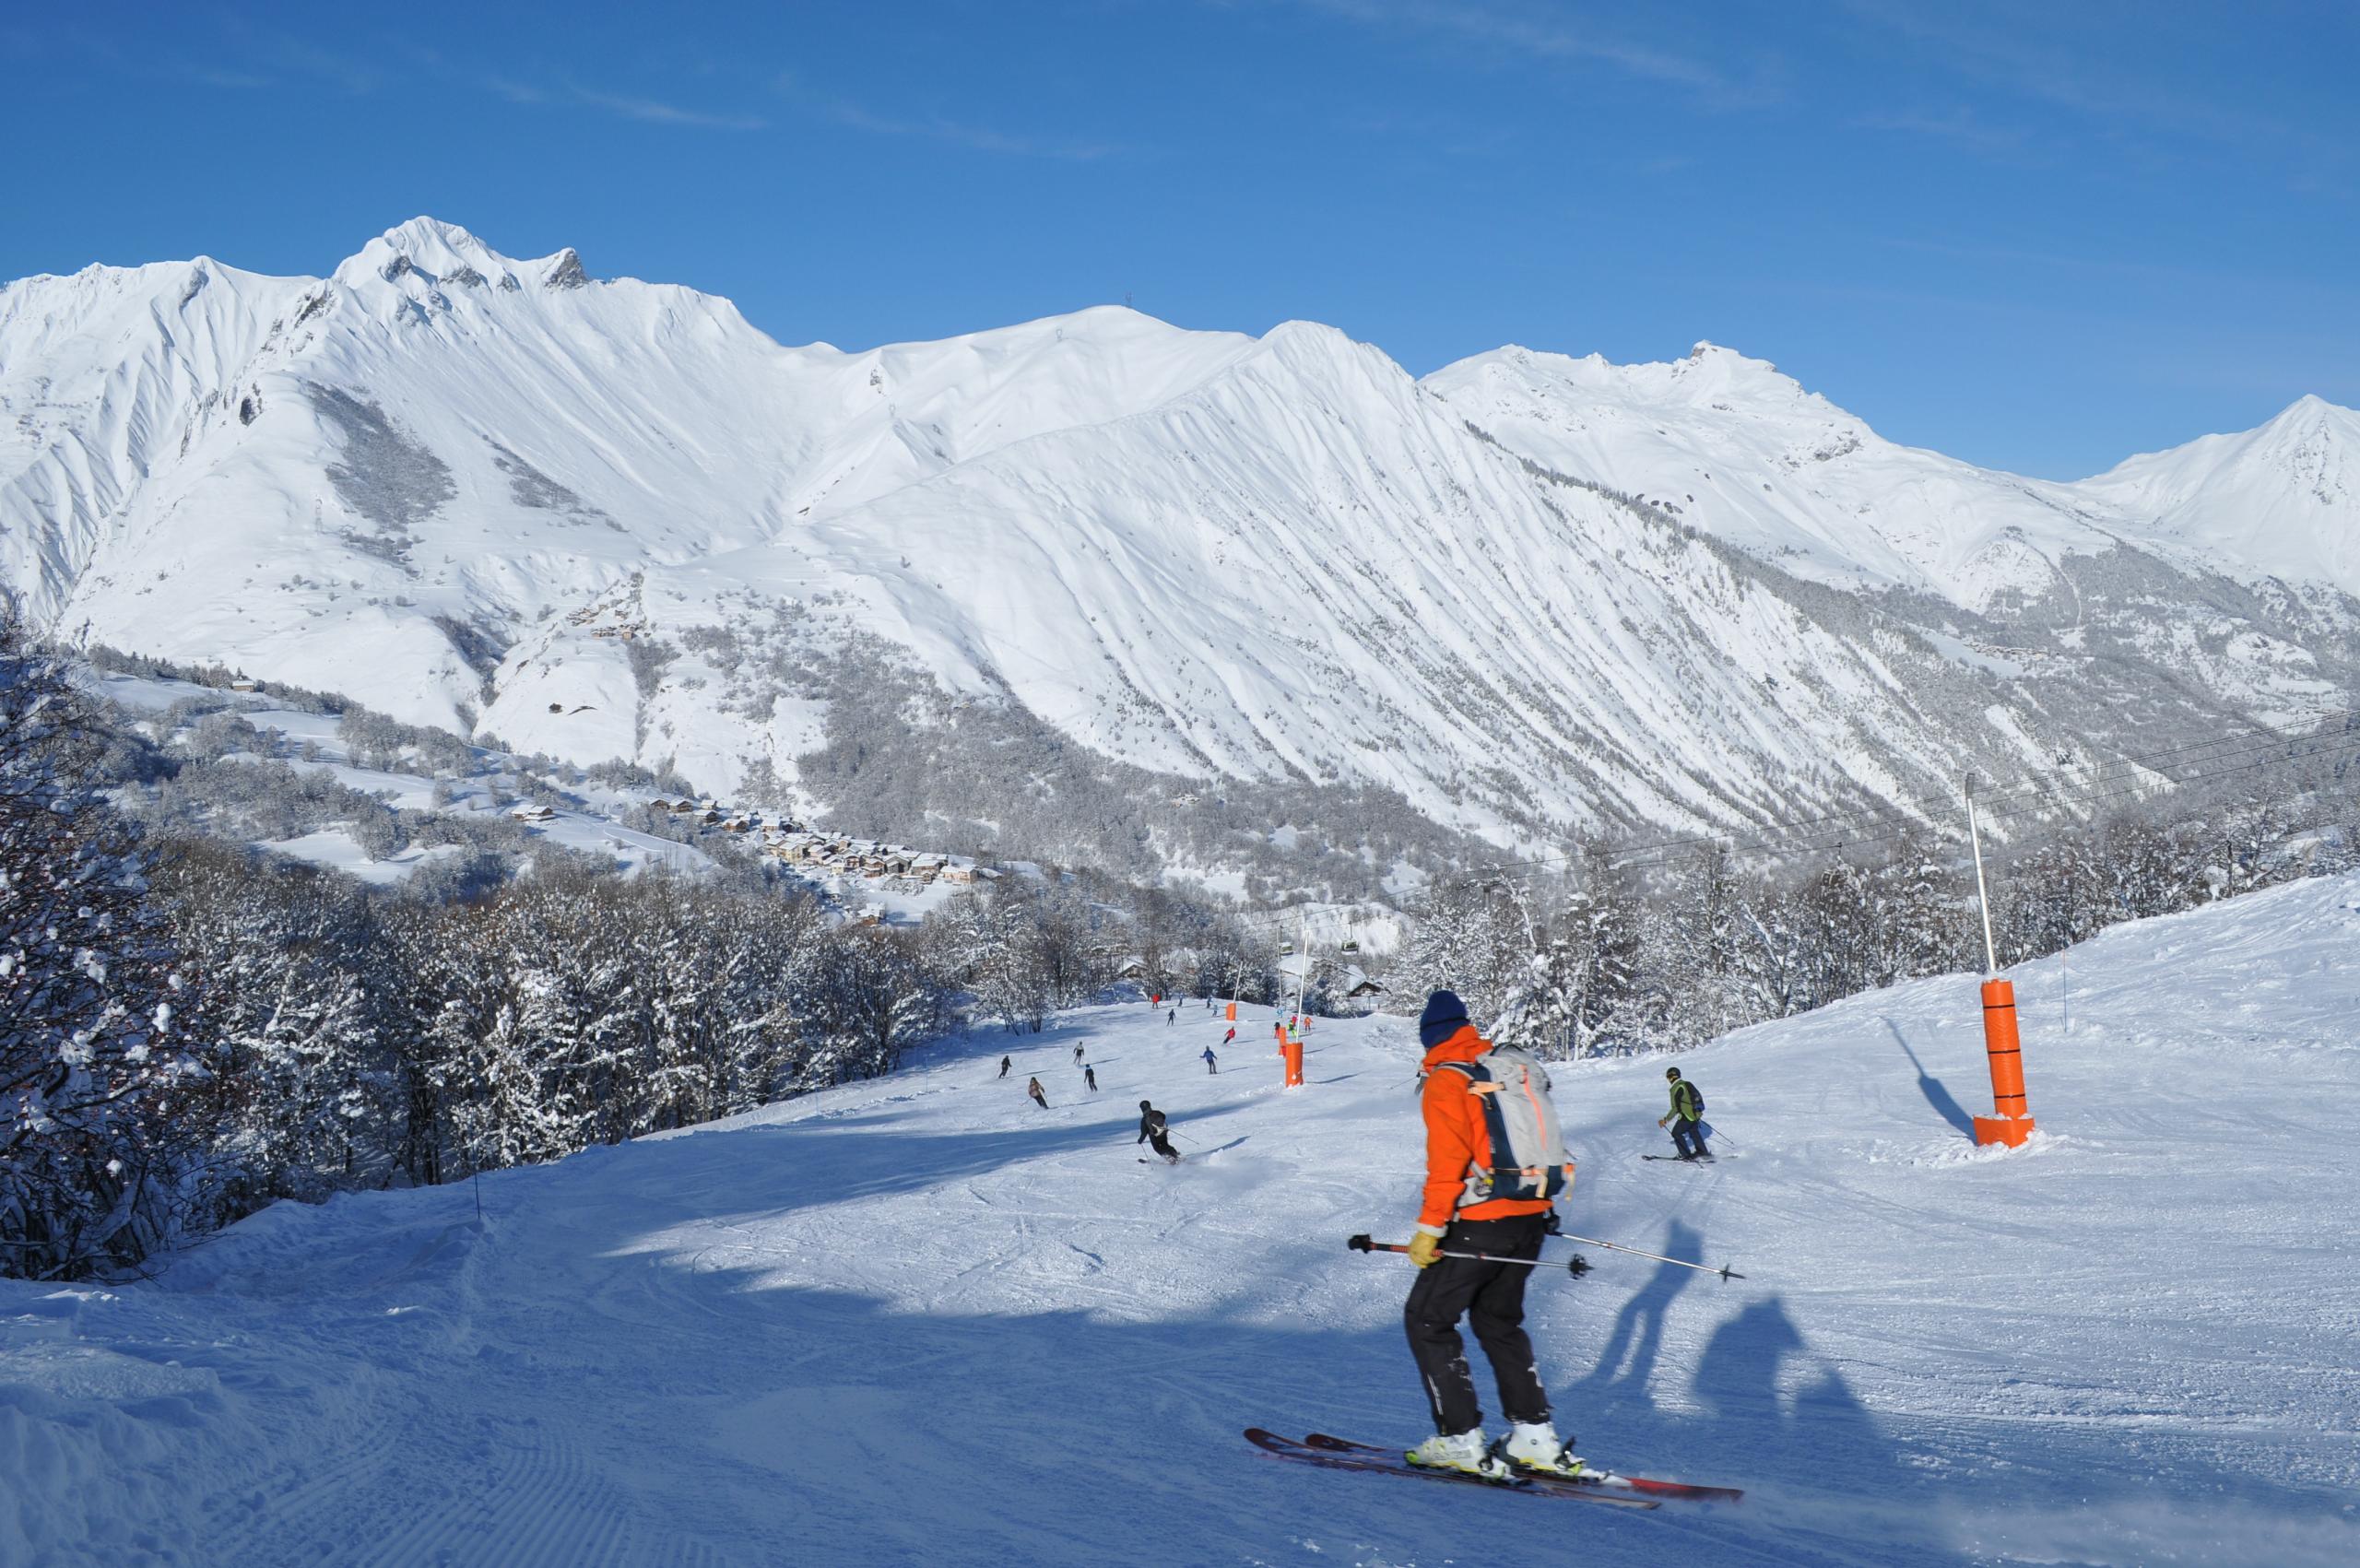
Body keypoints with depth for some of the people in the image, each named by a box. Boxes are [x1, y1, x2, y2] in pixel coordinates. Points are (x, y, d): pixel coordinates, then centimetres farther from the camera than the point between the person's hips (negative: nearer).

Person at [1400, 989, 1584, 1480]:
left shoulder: (1447, 1081, -10)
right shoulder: (1516, 1068, 11)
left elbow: (1448, 1161, -19)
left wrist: (1429, 1228, -16)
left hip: (1481, 1221, -8)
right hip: (1532, 1218, 8)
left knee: (1426, 1320, 5)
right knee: (1499, 1321, 22)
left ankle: (1461, 1442, 1)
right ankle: (1537, 1438, 18)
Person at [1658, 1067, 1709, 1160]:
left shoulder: (1675, 1089, -17)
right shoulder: (1688, 1084, 7)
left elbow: (1675, 1109, -20)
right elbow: (1699, 1098, 17)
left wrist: (1666, 1120, -11)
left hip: (1687, 1116, -8)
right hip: (1697, 1114, 8)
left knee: (1676, 1133, 10)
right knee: (1693, 1132, 28)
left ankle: (1686, 1155, 15)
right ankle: (1703, 1152, 40)